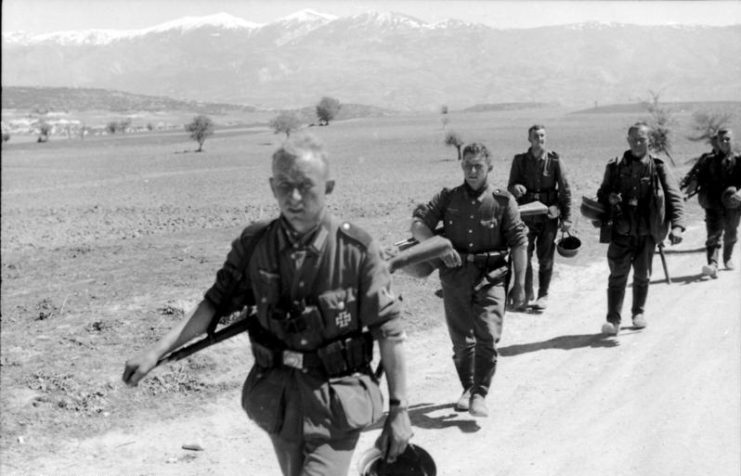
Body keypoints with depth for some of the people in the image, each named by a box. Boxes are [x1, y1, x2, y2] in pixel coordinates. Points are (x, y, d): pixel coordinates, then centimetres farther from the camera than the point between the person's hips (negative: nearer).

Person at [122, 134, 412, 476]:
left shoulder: (357, 249, -15)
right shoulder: (254, 245, -5)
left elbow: (388, 330, -10)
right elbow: (216, 304, 4)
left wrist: (398, 410, -7)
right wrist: (157, 351, -5)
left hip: (337, 405, -4)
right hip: (280, 399, 4)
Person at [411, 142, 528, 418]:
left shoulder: (503, 201, 1)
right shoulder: (448, 198, 5)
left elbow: (518, 242, 2)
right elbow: (418, 224, -2)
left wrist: (519, 283, 0)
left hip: (491, 276, -2)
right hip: (455, 275, 2)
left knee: (488, 337, -14)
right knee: (461, 340, 10)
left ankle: (480, 394, -4)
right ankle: (467, 389, 29)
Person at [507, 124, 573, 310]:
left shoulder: (555, 161, -3)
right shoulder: (520, 160, 1)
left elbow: (565, 190, -1)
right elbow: (510, 186, 6)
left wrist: (566, 218, -5)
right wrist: (515, 188, -19)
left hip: (548, 216, -1)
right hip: (525, 215, 1)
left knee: (545, 258, 3)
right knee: (523, 255, 2)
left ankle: (543, 295, 17)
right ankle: (526, 293, 20)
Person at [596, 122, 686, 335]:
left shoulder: (658, 169, 0)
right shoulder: (615, 167, 4)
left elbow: (675, 198, -4)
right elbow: (602, 194, 14)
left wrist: (677, 225, -18)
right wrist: (609, 199, -11)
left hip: (647, 233, 0)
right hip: (620, 232, 0)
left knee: (642, 276, 14)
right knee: (617, 276, -5)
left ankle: (638, 312, 33)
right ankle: (613, 320, 0)